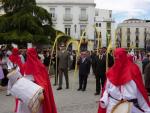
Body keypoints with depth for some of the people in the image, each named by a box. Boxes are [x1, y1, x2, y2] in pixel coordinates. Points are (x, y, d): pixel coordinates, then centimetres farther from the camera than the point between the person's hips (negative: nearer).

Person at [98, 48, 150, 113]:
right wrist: (104, 100, -7)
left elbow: (140, 88, -4)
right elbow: (107, 88, 8)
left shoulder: (133, 69, -6)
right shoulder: (112, 71, 4)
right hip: (112, 104, 3)